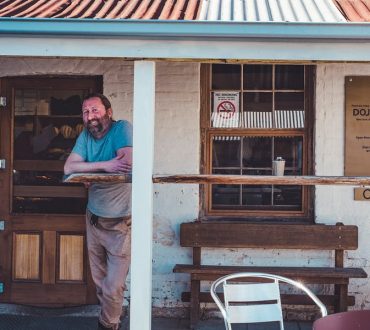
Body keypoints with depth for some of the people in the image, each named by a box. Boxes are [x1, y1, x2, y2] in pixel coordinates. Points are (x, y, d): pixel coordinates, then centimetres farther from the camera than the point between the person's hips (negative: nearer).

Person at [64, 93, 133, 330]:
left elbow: (127, 164, -30)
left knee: (113, 287, -1)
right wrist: (105, 165, -21)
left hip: (119, 223, -6)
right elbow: (68, 168, -7)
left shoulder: (122, 129, -14)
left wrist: (89, 169, -15)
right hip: (94, 218, 6)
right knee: (99, 281, 17)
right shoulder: (86, 135, 3)